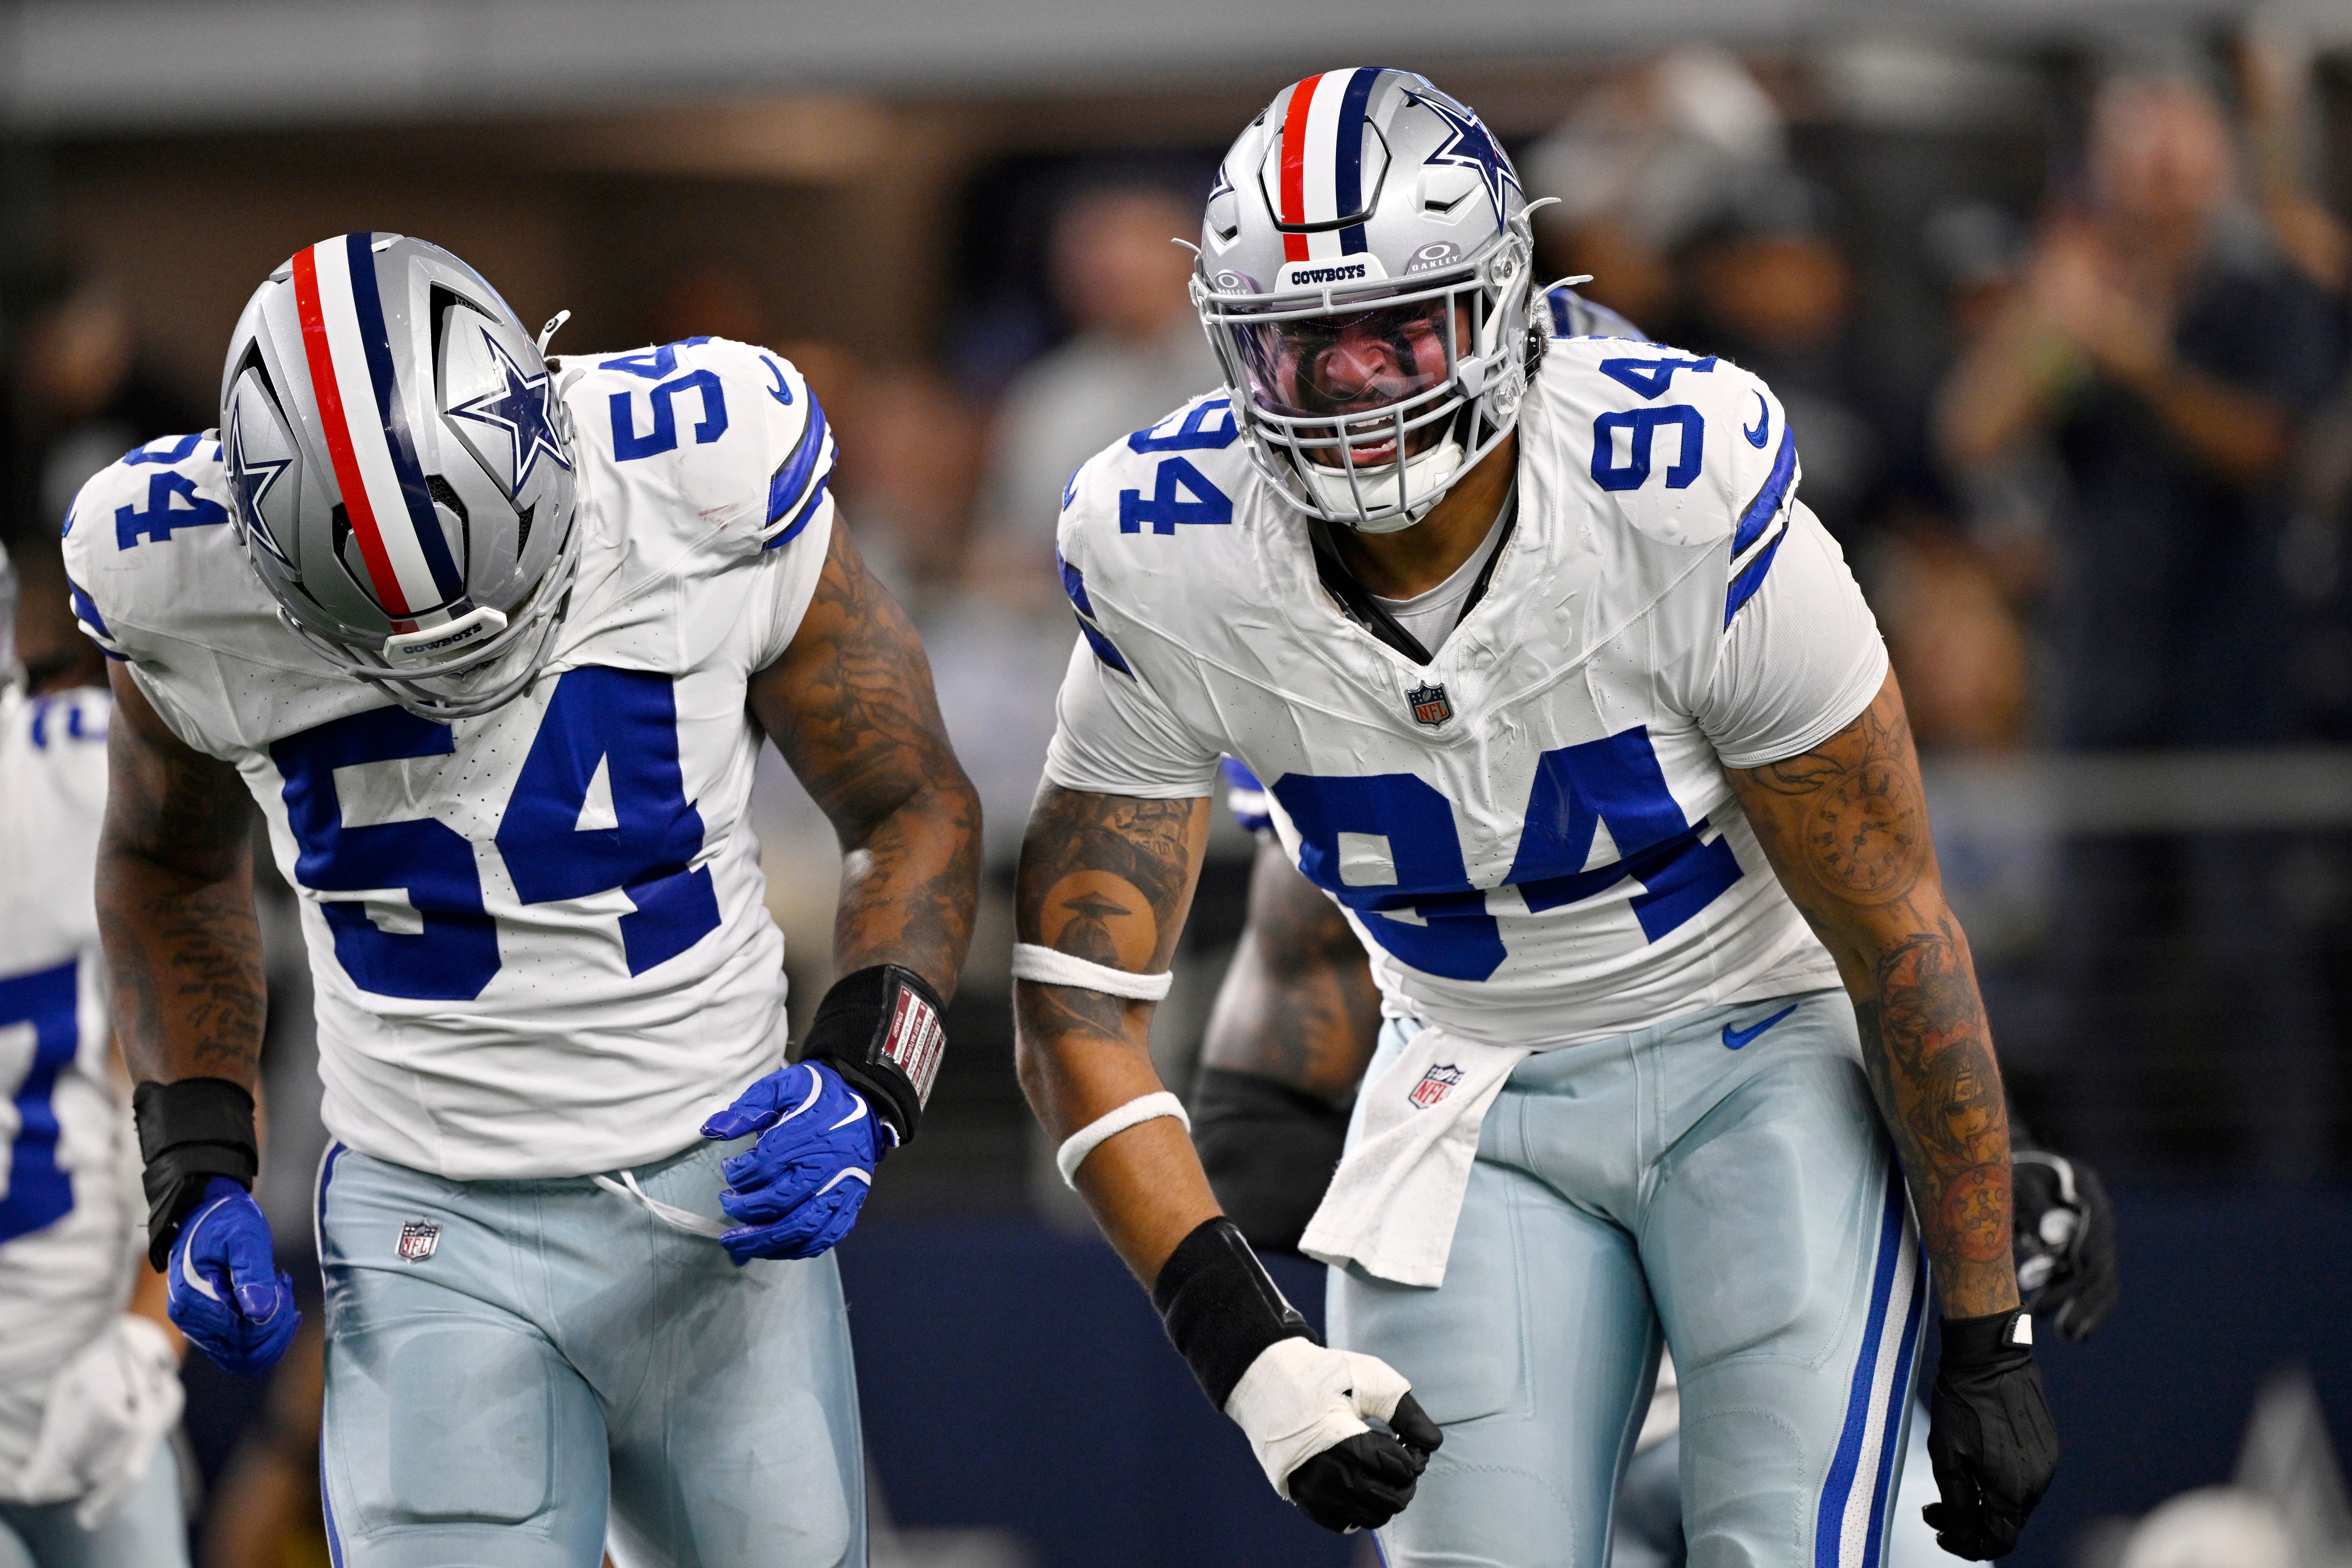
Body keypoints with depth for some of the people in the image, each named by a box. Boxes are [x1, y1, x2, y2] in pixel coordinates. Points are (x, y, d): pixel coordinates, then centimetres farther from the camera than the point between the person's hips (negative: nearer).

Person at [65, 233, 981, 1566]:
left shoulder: (706, 489, -15)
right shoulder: (187, 585, -10)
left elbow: (916, 809, 0)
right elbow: (173, 868, 14)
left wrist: (866, 1084, -15)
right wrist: (199, 1176, 5)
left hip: (728, 1201, 0)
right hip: (432, 1241, 0)